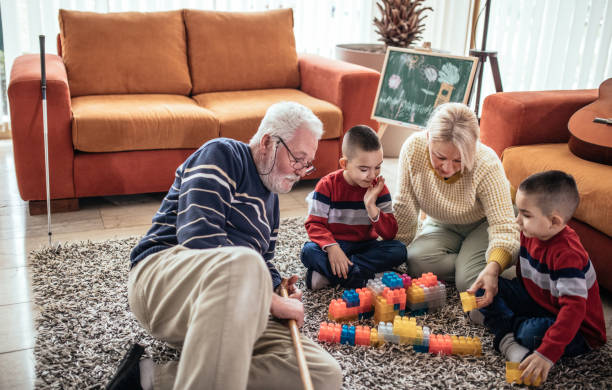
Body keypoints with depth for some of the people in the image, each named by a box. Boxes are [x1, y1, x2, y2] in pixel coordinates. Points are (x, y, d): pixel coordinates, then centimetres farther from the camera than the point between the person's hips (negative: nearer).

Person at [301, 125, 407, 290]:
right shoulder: (328, 185, -10)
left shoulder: (378, 188, -5)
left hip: (365, 246, 3)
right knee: (309, 252, -31)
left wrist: (371, 206, -24)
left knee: (399, 250, -23)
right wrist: (331, 247, -31)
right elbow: (314, 224, -13)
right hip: (336, 244, -3)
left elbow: (390, 233, -9)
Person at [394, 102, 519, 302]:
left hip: (483, 224, -3)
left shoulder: (487, 164, -33)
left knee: (470, 282, -26)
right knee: (416, 262, -26)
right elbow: (404, 206, -14)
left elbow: (504, 226, -34)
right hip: (441, 225, 3)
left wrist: (493, 268, -53)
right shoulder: (413, 148, -27)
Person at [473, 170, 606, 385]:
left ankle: (497, 318, -6)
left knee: (534, 334, -38)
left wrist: (547, 354, -46)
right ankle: (506, 339, -17)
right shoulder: (531, 233, -5)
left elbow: (574, 308, -40)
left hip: (578, 331, -8)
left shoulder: (567, 255, -33)